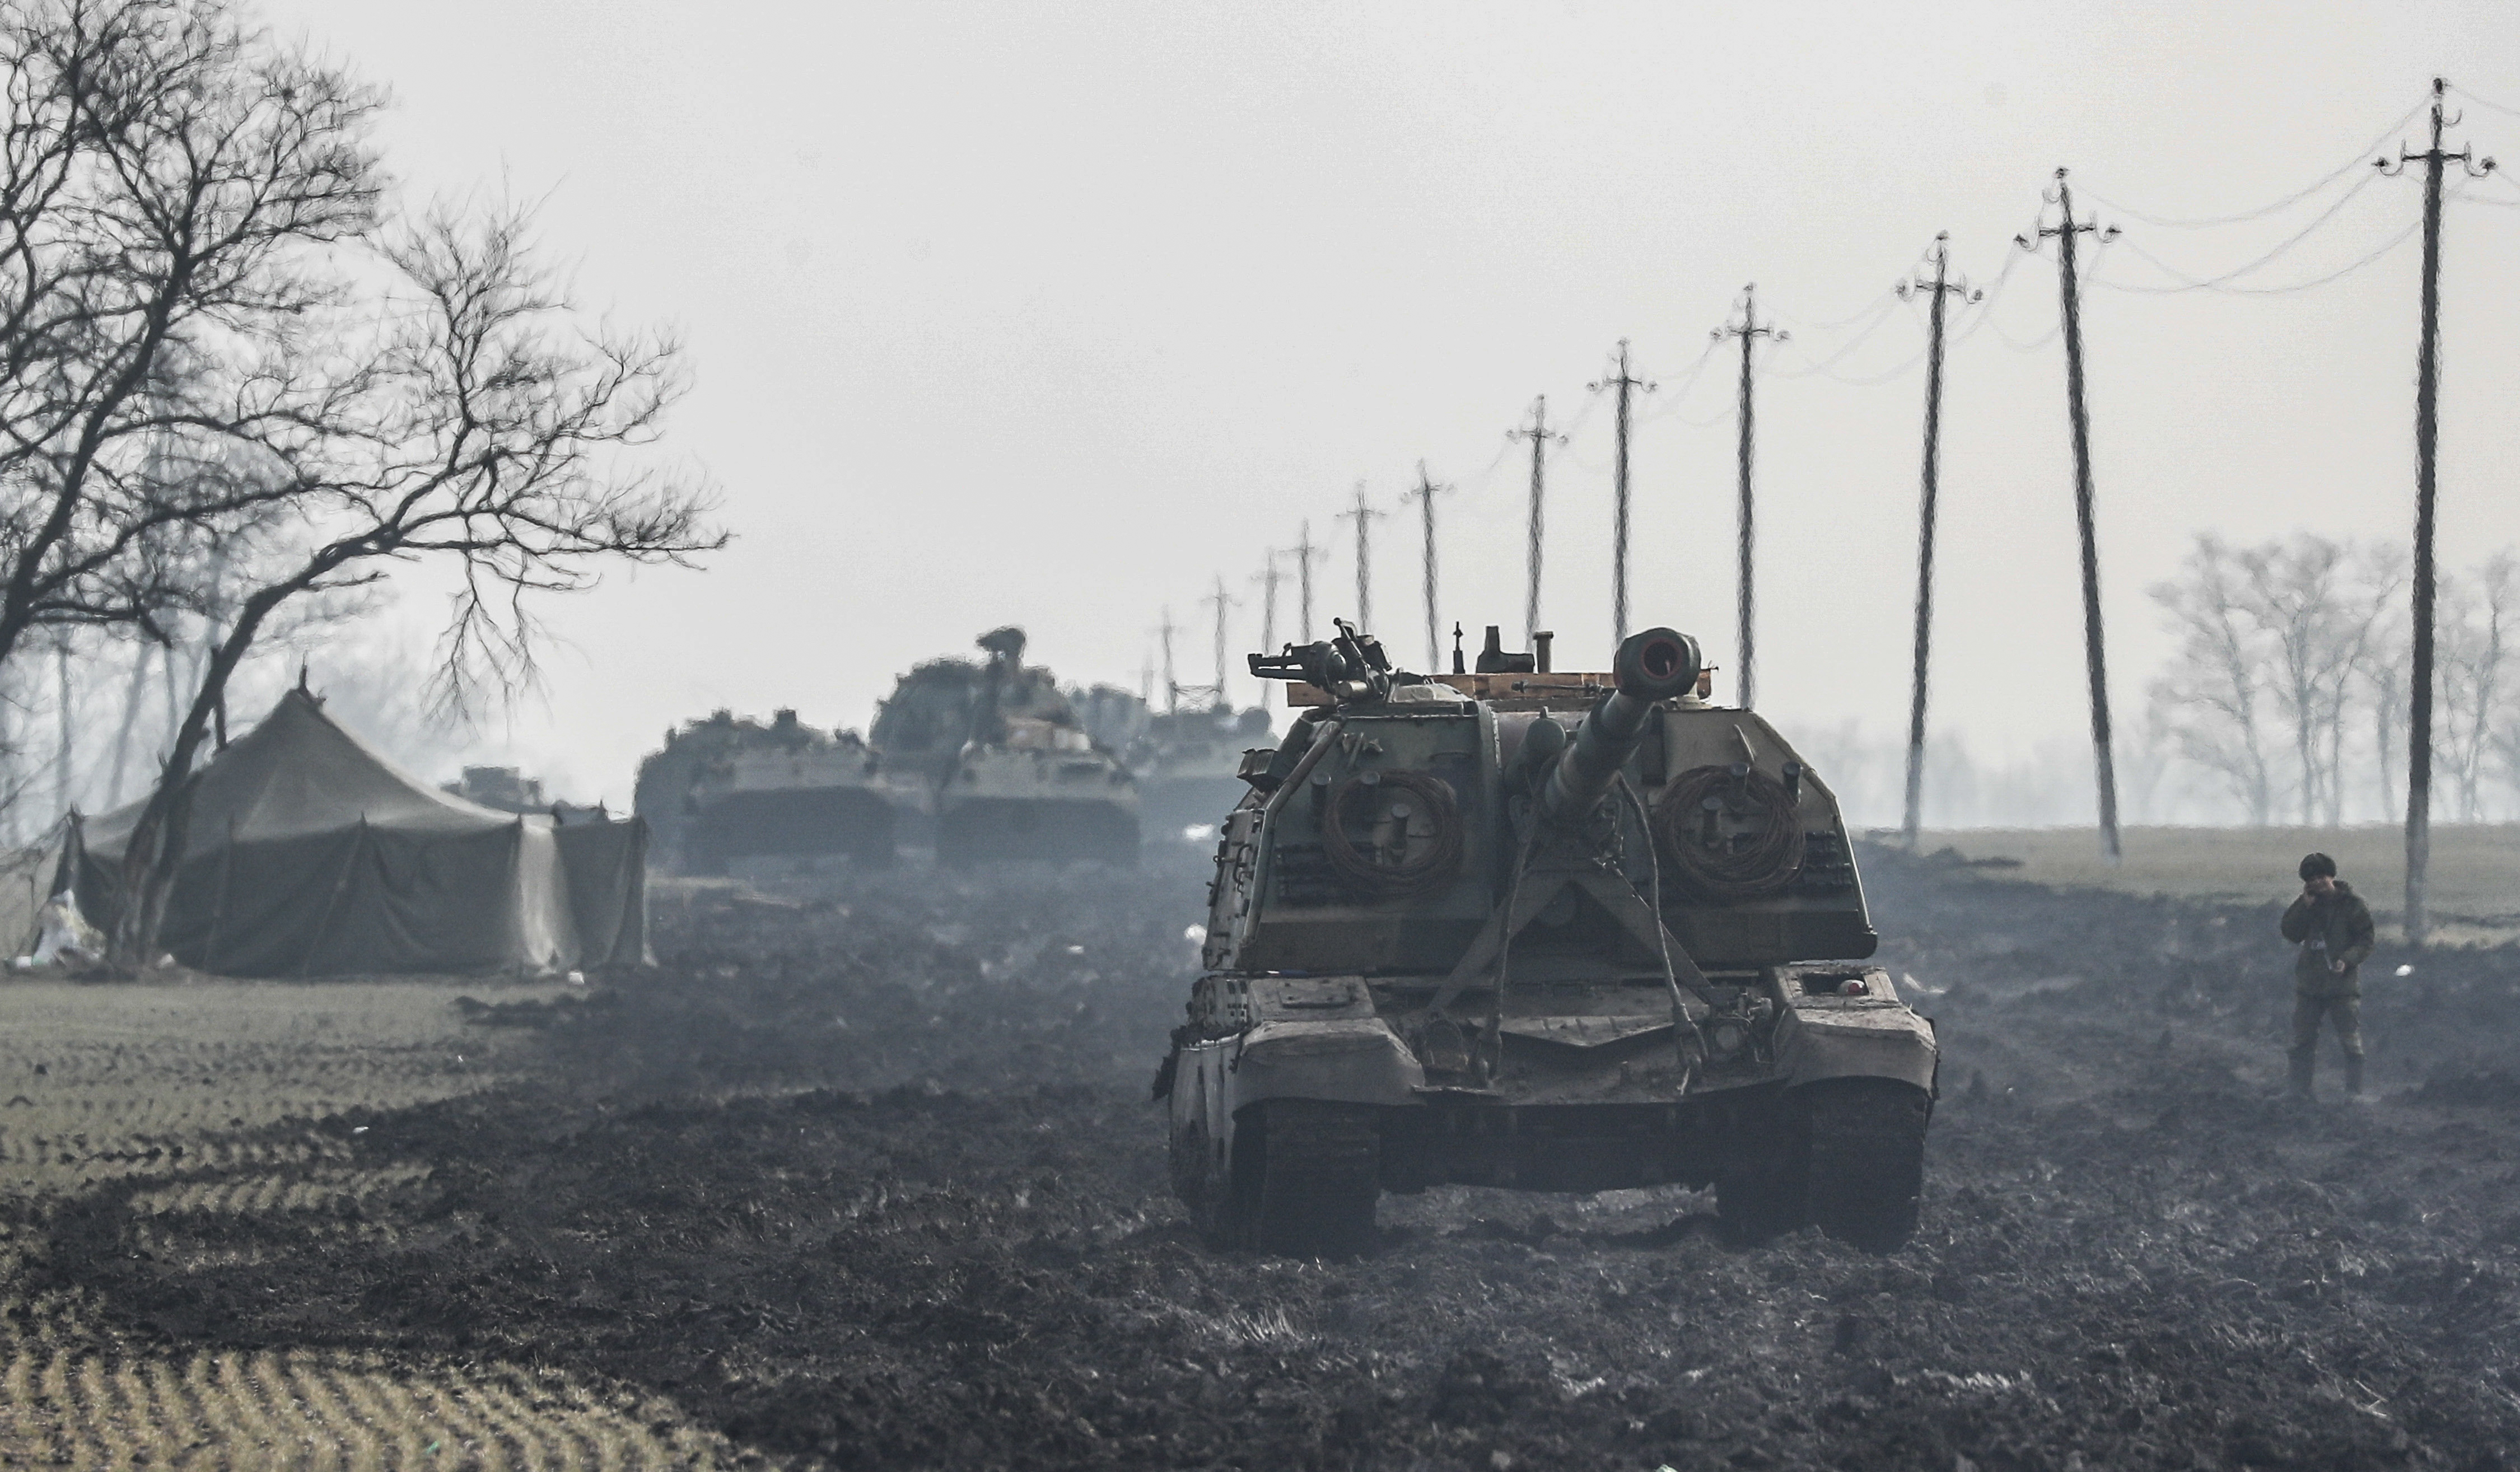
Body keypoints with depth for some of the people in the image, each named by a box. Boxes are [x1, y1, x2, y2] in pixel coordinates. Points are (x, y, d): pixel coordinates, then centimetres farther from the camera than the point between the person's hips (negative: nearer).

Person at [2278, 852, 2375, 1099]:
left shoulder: (2353, 904, -5)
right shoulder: (2309, 904, 10)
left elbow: (2366, 941, -6)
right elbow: (2291, 933, 2)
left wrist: (2347, 960, -22)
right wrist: (2306, 905, -8)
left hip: (2343, 984, -5)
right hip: (2309, 984, 5)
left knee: (2351, 1041, -3)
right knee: (2303, 1041, 9)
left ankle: (2354, 1092, 2)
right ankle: (2300, 1091, 17)